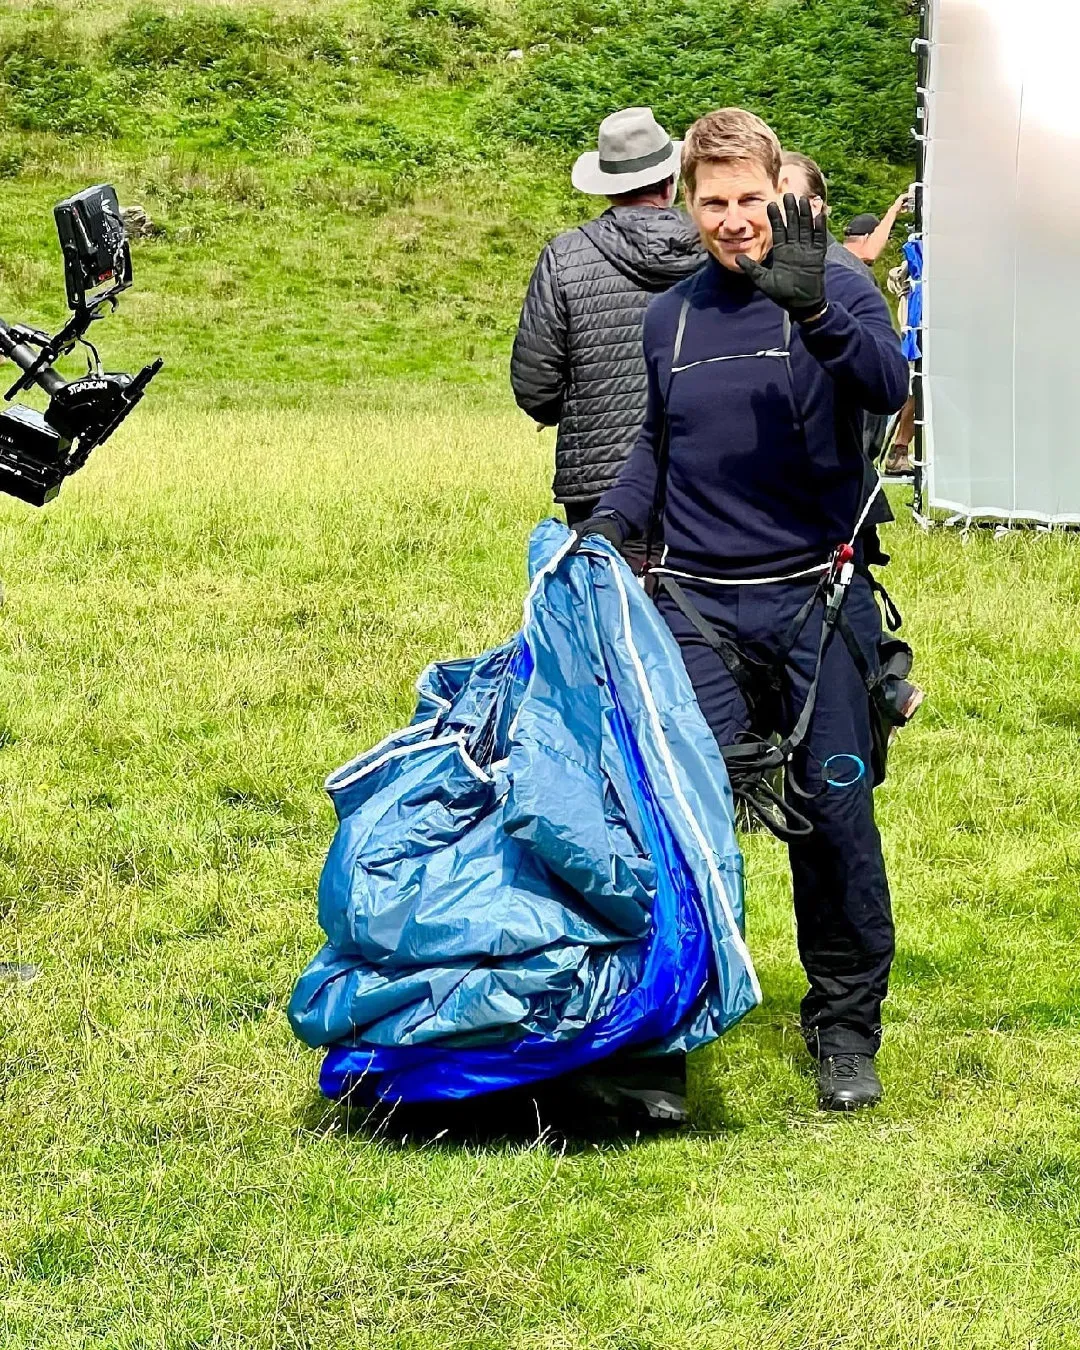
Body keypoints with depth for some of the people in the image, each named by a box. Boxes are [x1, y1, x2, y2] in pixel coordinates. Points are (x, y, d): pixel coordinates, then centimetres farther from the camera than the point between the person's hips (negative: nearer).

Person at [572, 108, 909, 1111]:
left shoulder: (838, 293, -1)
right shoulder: (669, 318, 12)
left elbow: (888, 387, -21)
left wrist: (814, 311, -38)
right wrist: (616, 515, 7)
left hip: (816, 602, -3)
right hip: (697, 607, 3)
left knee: (834, 810, -1)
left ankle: (846, 1025, 13)